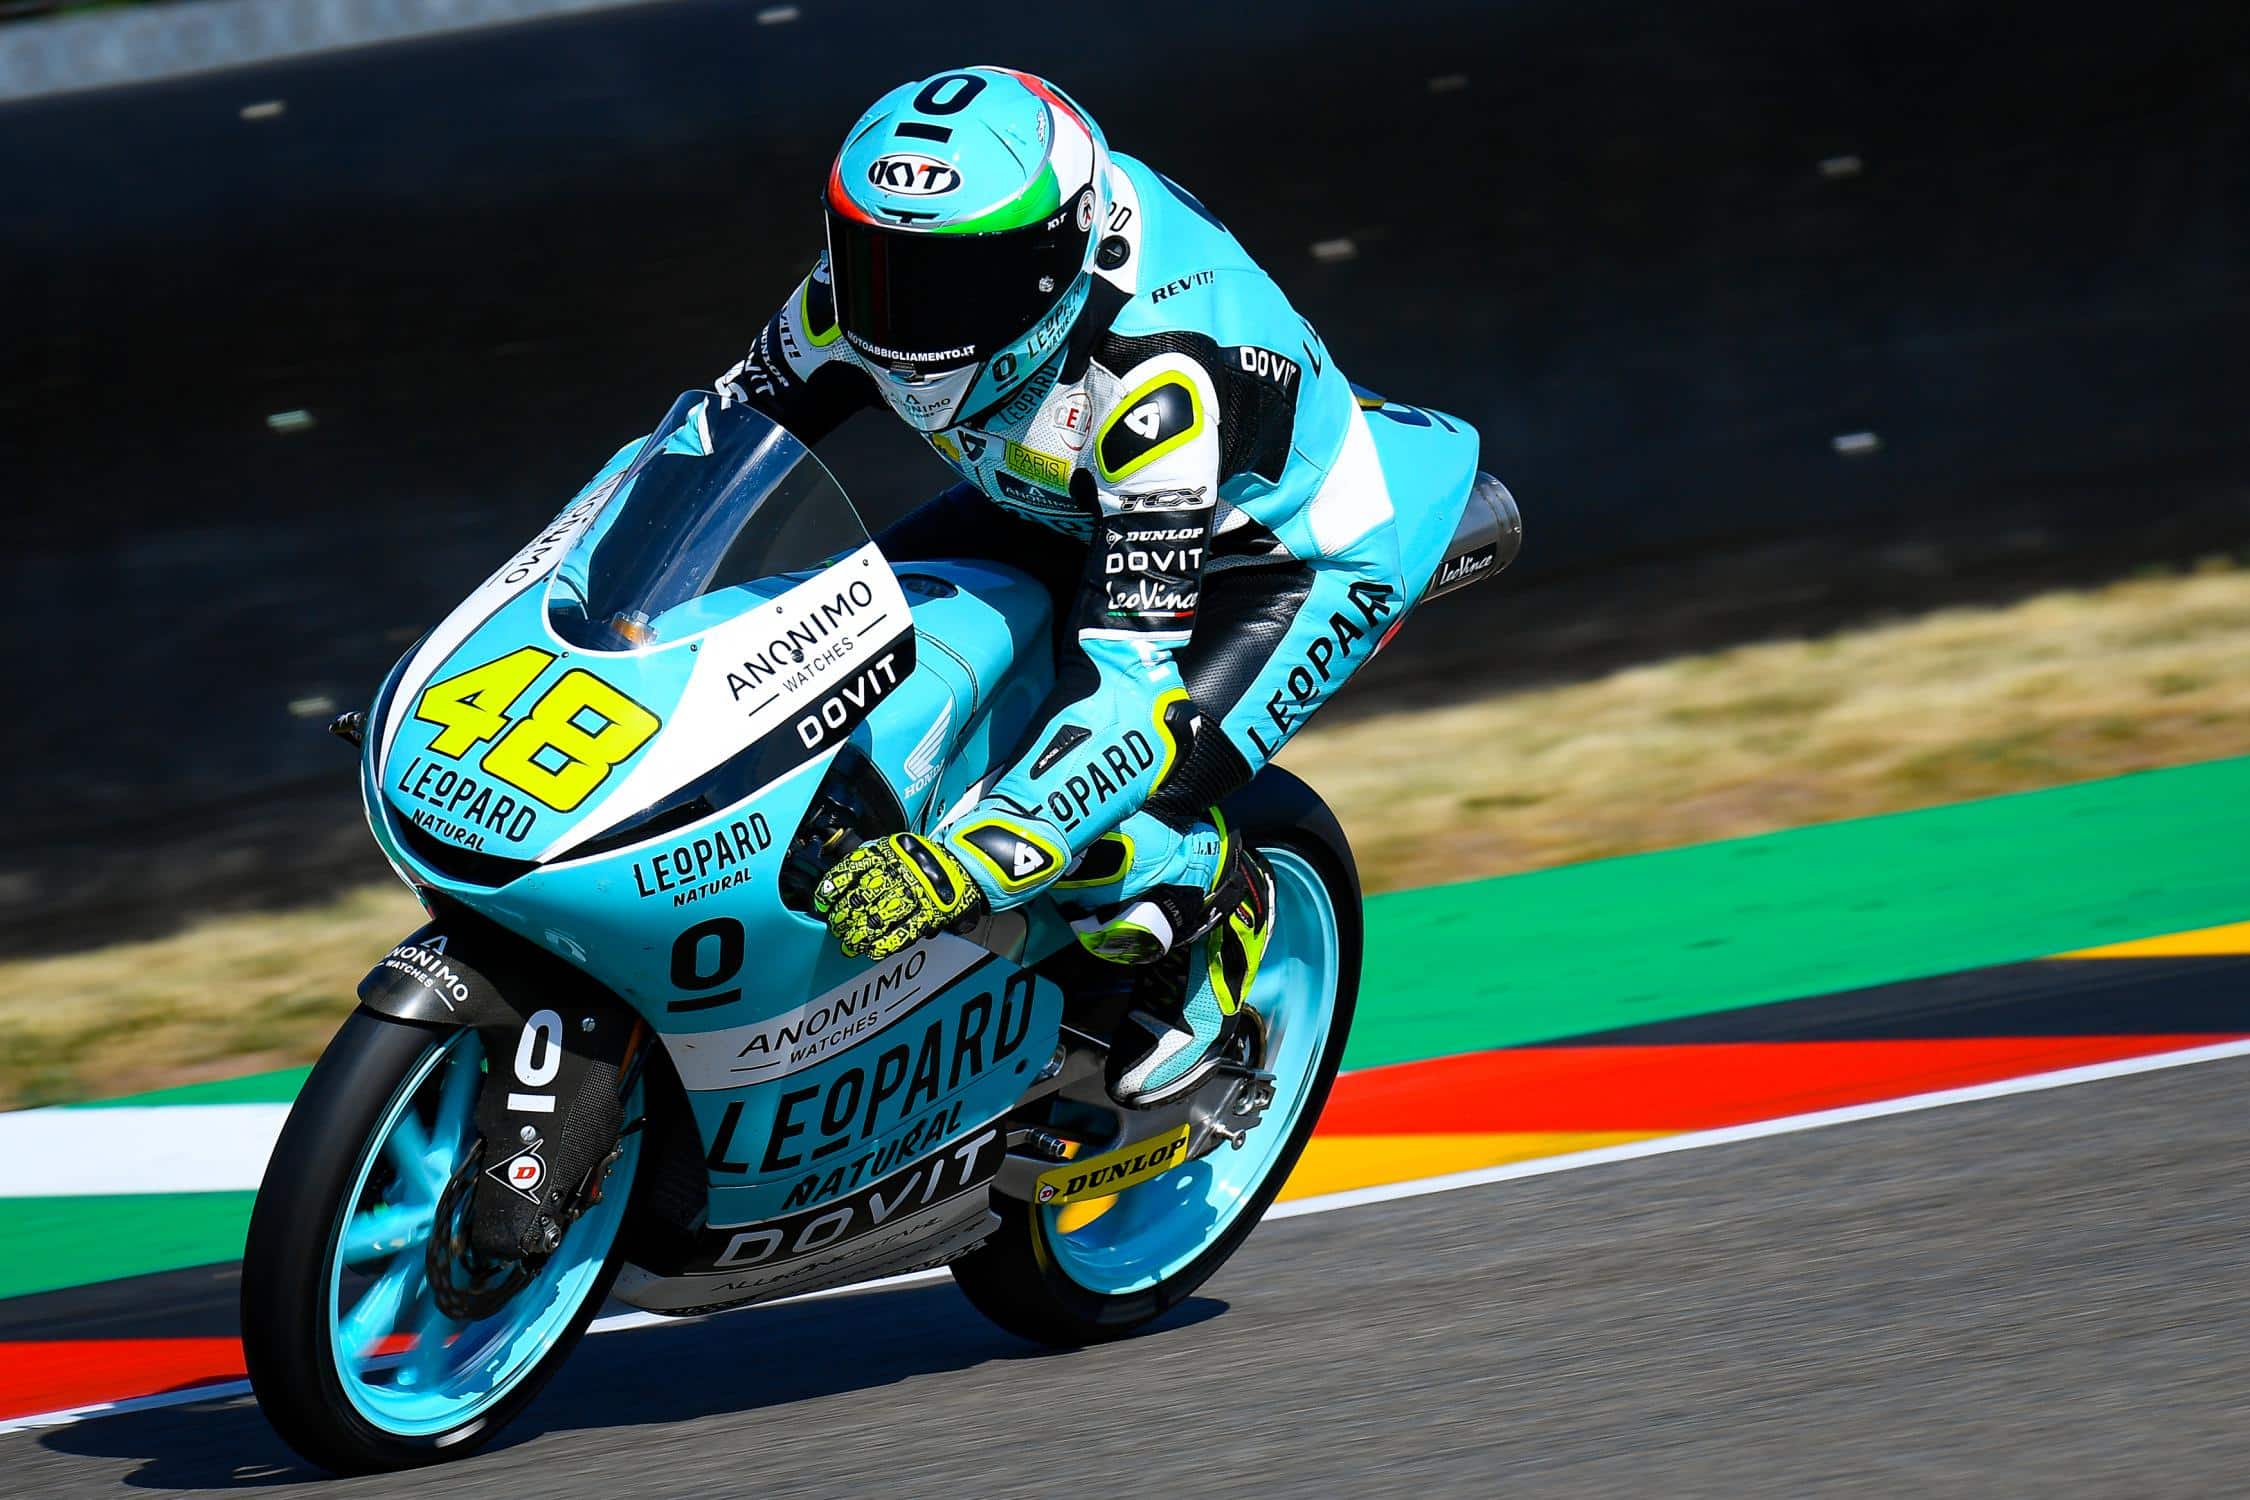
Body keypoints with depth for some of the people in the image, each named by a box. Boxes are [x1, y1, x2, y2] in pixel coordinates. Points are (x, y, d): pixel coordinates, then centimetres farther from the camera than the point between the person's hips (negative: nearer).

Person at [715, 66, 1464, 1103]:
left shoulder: (1150, 372, -42)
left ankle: (1214, 898, 8)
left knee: (1095, 833, -26)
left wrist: (961, 867, -53)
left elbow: (1140, 677, -44)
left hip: (1284, 558, -7)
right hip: (1070, 510, 7)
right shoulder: (884, 270, -23)